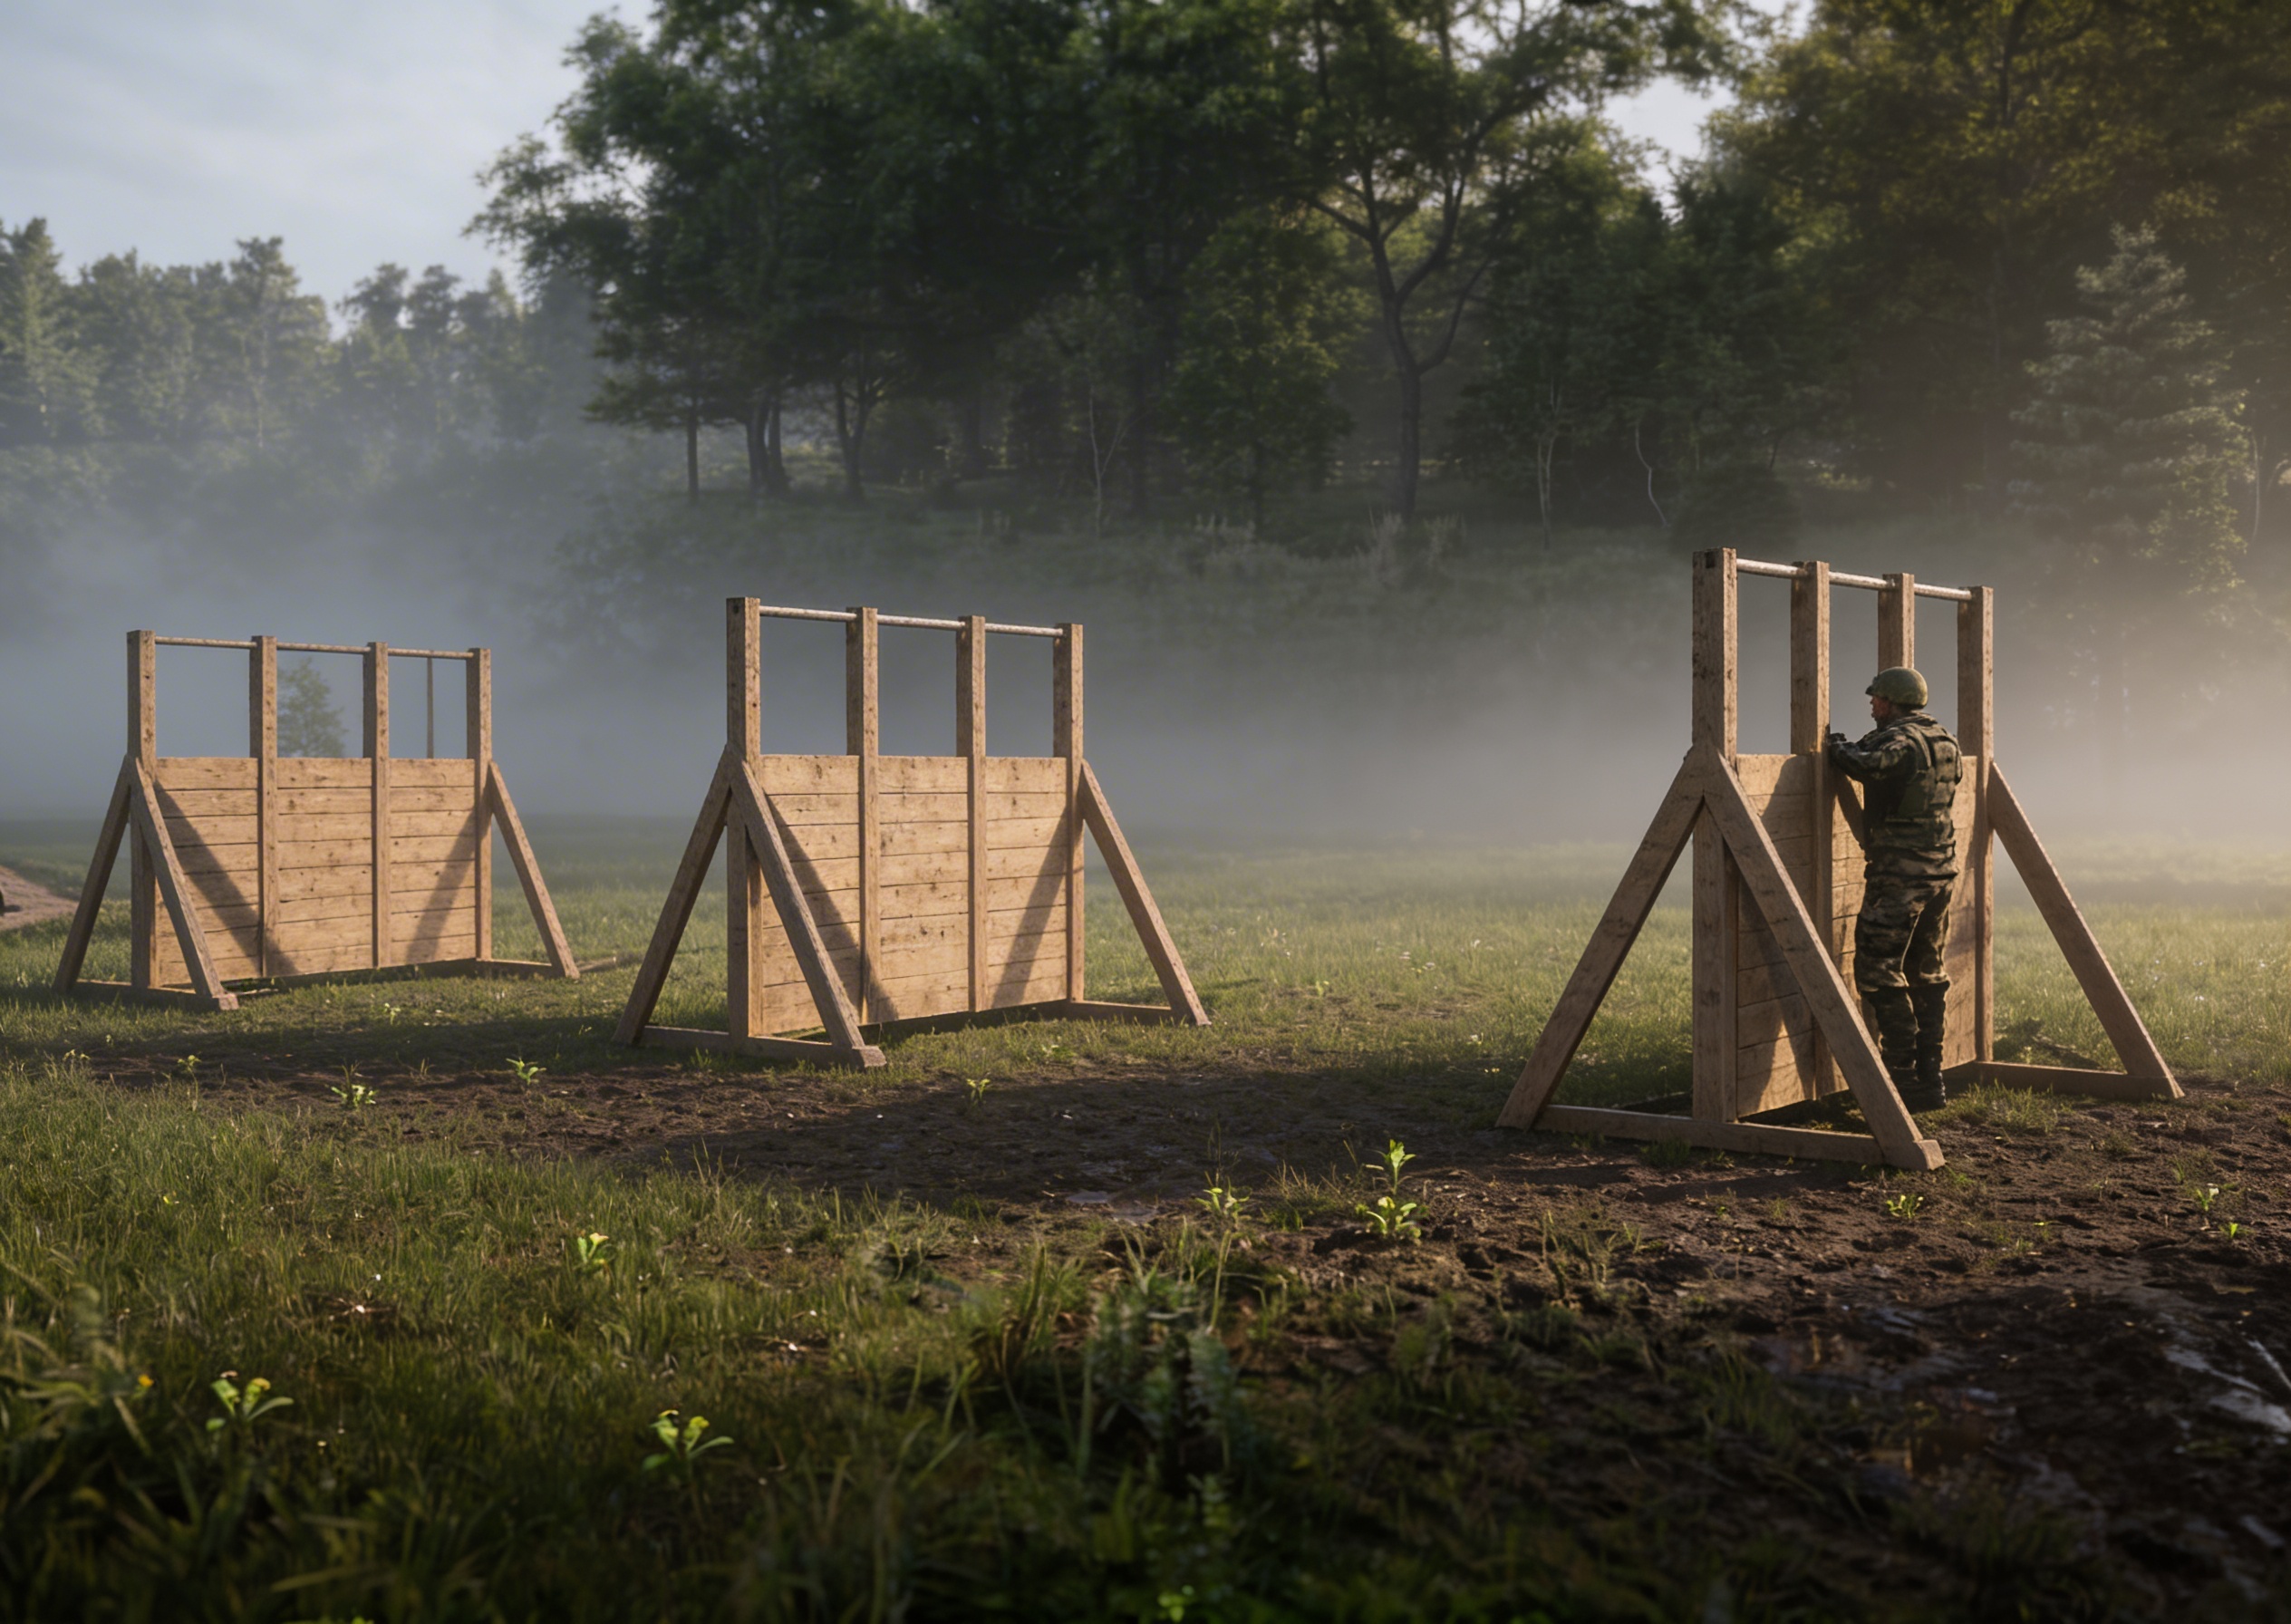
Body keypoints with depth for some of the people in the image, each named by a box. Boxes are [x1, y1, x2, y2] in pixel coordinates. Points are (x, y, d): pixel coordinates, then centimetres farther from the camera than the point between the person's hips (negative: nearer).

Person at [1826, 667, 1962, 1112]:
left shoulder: (1898, 740, -13)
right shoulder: (1946, 744, 13)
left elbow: (1867, 764, -34)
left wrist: (1838, 748, -12)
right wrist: (1853, 748, 21)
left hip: (1898, 875, -9)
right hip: (1940, 872, 9)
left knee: (1878, 972, -4)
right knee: (1927, 975, 15)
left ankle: (1906, 1076, -7)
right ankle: (1930, 1078, 18)